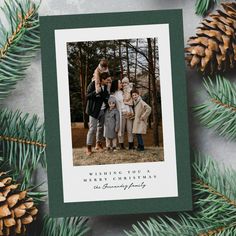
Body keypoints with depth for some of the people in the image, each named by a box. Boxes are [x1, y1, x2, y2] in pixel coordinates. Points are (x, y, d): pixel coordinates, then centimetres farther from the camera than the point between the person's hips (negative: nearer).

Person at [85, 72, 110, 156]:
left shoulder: (106, 86, 6)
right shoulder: (93, 85, -13)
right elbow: (87, 96, -13)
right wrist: (95, 92, -29)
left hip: (103, 110, 7)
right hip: (94, 110, -6)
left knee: (101, 127, 14)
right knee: (92, 128, -7)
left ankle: (98, 144, 27)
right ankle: (88, 148, -1)